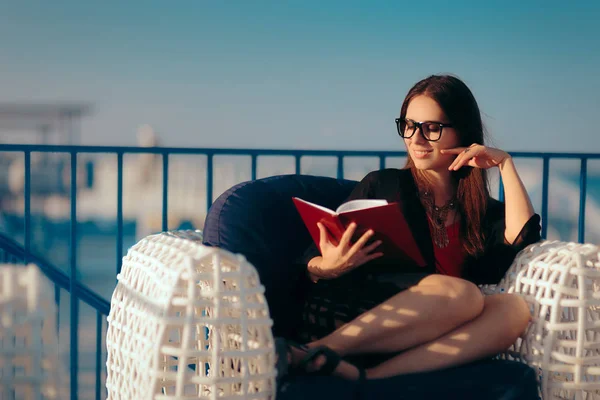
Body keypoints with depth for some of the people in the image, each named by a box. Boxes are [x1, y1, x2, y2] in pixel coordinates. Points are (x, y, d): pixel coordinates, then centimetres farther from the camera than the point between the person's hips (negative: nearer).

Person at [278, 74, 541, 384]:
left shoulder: (481, 209, 21)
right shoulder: (382, 185, 13)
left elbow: (521, 236, 0)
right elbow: (313, 262, 7)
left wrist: (504, 163, 8)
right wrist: (326, 269, -17)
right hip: (349, 317, -3)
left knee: (513, 308, -25)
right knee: (462, 294, -29)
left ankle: (367, 376, -33)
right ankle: (319, 351, -30)